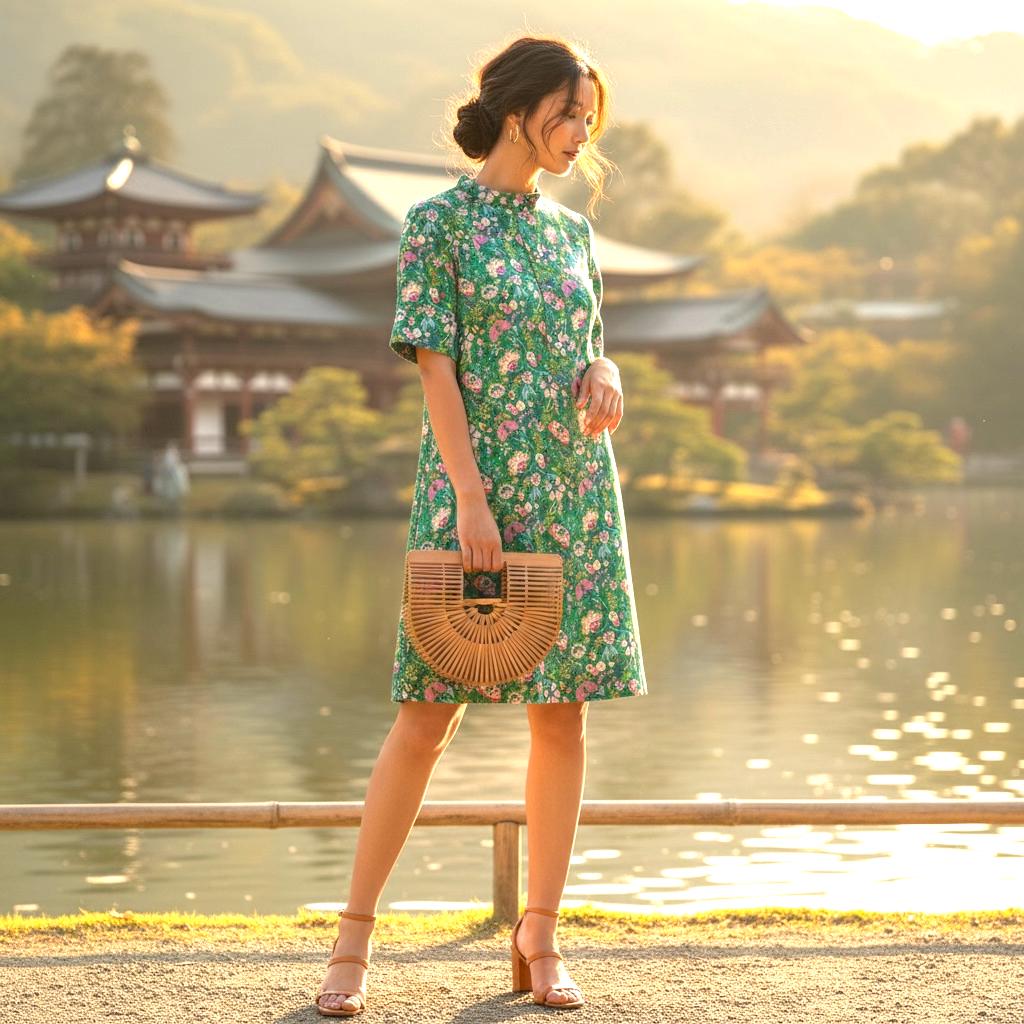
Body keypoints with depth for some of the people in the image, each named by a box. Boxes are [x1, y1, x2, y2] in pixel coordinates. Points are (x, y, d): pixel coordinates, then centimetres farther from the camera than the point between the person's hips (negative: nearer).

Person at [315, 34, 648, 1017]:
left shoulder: (570, 229, 14)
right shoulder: (438, 222, -2)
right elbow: (437, 365, -9)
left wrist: (606, 375, -4)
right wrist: (471, 495, -16)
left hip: (576, 492, 5)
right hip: (476, 487, -5)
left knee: (563, 713, 4)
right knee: (429, 712, -5)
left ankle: (539, 936, 13)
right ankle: (354, 933, 5)